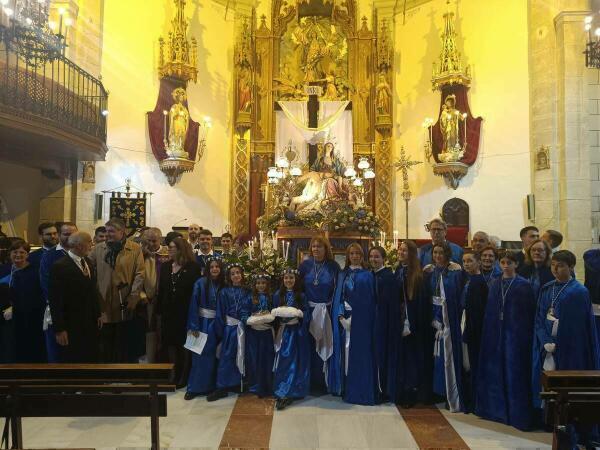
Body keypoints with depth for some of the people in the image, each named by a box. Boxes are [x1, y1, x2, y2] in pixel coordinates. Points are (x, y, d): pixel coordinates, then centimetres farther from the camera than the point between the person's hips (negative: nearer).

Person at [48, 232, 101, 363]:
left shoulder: (87, 262, 7)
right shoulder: (60, 266, -17)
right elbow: (55, 300, -17)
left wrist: (98, 314, 13)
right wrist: (59, 329, -16)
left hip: (91, 323, 7)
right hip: (72, 326, -7)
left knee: (91, 359, 16)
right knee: (72, 361, 8)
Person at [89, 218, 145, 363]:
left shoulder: (135, 249, -1)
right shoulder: (98, 249, 7)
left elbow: (139, 274, -5)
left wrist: (133, 297, -11)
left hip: (125, 304, -2)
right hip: (103, 303, 2)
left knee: (124, 344, 8)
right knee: (105, 343, 9)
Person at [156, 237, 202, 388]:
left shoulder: (193, 267, -7)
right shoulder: (165, 267, 9)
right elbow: (161, 289, 9)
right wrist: (159, 310, 3)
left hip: (185, 312, -5)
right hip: (168, 312, 5)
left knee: (184, 344, 4)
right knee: (170, 343, 8)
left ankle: (184, 377, 15)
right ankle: (175, 376, 19)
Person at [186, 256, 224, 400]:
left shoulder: (223, 286, 1)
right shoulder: (201, 283, -8)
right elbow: (194, 305, -10)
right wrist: (194, 326, -15)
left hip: (216, 324, 3)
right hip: (203, 322, -3)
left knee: (213, 355, 9)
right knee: (200, 355, 2)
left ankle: (210, 386, 20)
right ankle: (194, 387, 11)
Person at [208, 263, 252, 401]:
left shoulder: (247, 292, 7)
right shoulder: (224, 292, 1)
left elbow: (251, 311, 10)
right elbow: (220, 313, -2)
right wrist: (220, 332, -6)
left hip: (244, 328, 3)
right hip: (230, 328, -2)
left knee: (242, 356, 8)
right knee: (226, 357, -3)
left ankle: (239, 383, 20)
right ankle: (222, 387, 2)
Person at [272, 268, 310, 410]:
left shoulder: (301, 295, 4)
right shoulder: (278, 295, 6)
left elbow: (306, 311, 0)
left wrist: (299, 314, -19)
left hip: (297, 330, 1)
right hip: (283, 329, 0)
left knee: (296, 360, 2)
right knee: (283, 359, -6)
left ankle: (293, 391, 10)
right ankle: (282, 393, -2)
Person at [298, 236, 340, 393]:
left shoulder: (333, 266, -1)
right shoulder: (305, 265, 1)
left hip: (327, 311, -1)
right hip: (309, 310, 1)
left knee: (325, 345, 3)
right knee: (310, 346, 5)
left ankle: (324, 382, 17)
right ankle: (312, 381, 19)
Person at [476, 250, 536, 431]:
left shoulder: (524, 285, -4)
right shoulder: (495, 284, 8)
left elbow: (530, 313, -6)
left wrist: (526, 335, -11)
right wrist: (488, 333, 6)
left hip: (516, 334, -4)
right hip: (495, 333, 5)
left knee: (515, 372, 0)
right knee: (496, 370, 10)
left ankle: (517, 414, 12)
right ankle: (497, 409, 24)